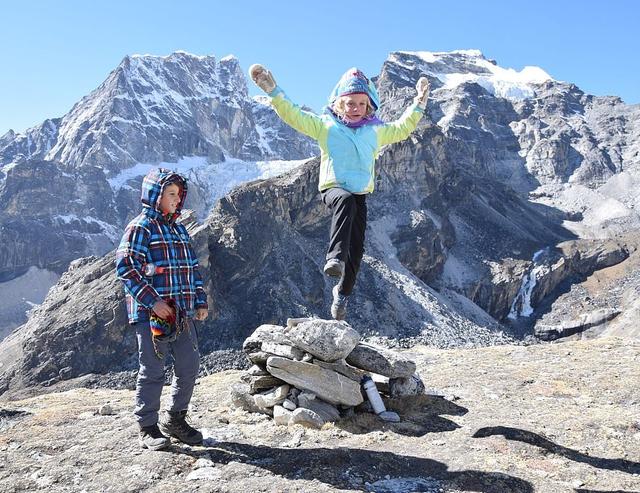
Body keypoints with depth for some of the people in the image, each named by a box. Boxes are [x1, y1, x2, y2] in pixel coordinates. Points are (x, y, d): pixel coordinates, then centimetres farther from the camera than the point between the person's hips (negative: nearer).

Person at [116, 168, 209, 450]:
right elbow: (126, 267, -15)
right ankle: (148, 428, 15)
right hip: (151, 315, -7)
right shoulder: (140, 228, -8)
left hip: (182, 313, 8)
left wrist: (200, 301, 12)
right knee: (153, 371, 1)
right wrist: (152, 301, -21)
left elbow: (192, 268, 20)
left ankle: (175, 419, 28)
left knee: (189, 366, 11)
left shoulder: (179, 229, 16)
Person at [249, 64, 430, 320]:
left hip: (360, 195, 4)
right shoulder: (325, 126, 4)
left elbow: (402, 128, 27)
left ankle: (343, 292, 22)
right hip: (332, 188, -4)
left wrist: (418, 105, 19)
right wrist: (273, 90, -10)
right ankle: (335, 258, -51)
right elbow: (293, 115, -1)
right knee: (346, 200, -42)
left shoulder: (375, 131, 14)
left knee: (356, 249, -1)